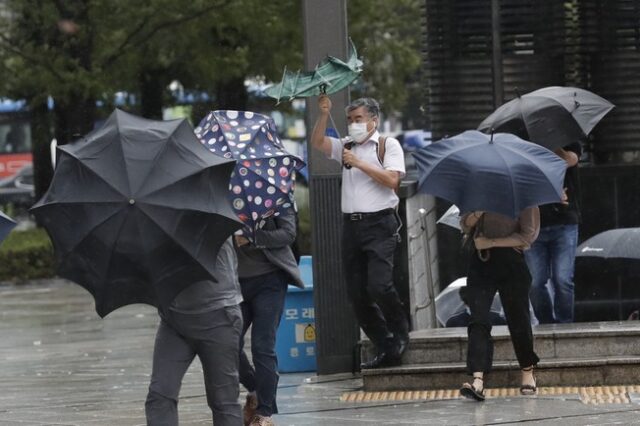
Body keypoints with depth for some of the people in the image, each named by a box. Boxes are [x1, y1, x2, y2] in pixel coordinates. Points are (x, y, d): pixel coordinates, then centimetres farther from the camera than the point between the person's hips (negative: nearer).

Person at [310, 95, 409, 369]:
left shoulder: (388, 145, 4)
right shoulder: (346, 147, 19)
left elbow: (391, 179, -8)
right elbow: (318, 142, 6)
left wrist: (359, 163, -9)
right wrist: (324, 115, -6)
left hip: (379, 225, -6)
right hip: (351, 225, 6)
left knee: (379, 285, -20)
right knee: (357, 294, 1)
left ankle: (400, 333, 5)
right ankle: (385, 349, 8)